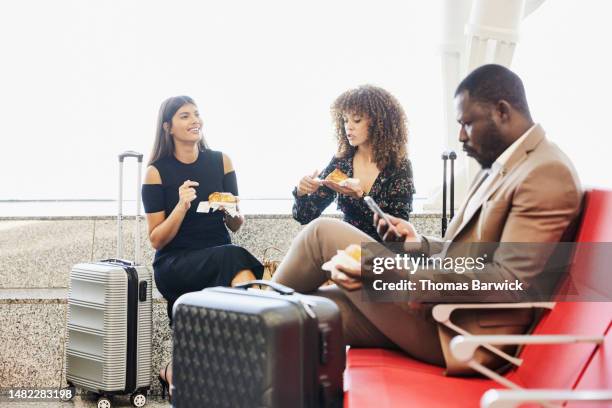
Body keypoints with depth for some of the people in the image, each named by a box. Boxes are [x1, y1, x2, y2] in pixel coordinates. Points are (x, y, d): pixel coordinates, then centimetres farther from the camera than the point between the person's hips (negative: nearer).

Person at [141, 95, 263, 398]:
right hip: (175, 265, -4)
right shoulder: (157, 172, -1)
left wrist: (230, 210, -11)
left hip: (220, 258, 4)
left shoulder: (220, 161, 7)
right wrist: (182, 206, -18)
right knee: (235, 259, -32)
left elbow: (235, 226, 12)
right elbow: (157, 240, -3)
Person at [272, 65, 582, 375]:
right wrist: (418, 244, 2)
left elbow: (510, 281, -23)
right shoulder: (497, 169, 17)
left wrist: (392, 273, -27)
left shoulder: (548, 174, -15)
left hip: (459, 333, -9)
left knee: (323, 234, -3)